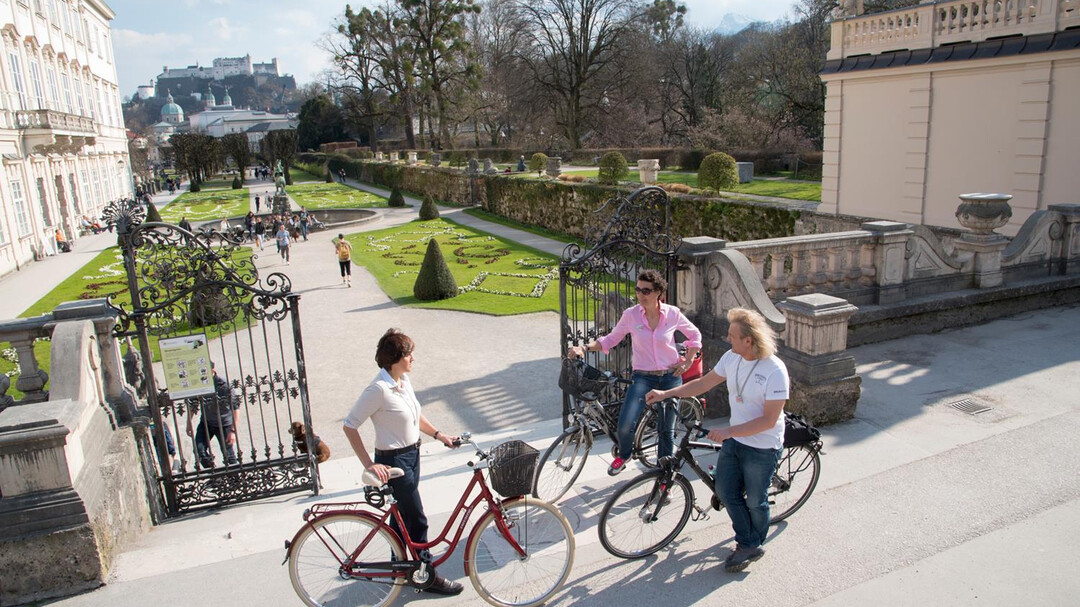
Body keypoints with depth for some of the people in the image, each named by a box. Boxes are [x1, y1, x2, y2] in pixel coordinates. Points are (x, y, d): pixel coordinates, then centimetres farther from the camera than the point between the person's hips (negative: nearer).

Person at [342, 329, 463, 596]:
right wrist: (369, 464, -22)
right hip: (393, 461, -8)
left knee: (402, 514, 22)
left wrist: (439, 435, 7)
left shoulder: (403, 380, 1)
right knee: (417, 519, 3)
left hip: (411, 455, 8)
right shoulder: (379, 389, -24)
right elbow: (349, 426, -20)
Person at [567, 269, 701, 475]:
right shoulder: (631, 315, -7)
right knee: (625, 425, -18)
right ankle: (623, 455, 16)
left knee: (667, 430, 8)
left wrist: (688, 361, 3)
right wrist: (585, 348, -11)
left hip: (671, 377, 1)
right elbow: (611, 339, 1)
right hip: (643, 377, -1)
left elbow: (695, 335, 10)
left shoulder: (673, 314, -6)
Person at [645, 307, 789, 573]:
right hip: (733, 440, 6)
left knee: (754, 500, 11)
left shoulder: (775, 371, -26)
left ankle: (753, 546, 36)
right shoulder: (731, 358, -6)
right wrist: (666, 393, -2)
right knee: (725, 492, 11)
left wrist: (728, 431, -28)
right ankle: (746, 542, 32)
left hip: (763, 448, -6)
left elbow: (769, 420, -25)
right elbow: (705, 383, 6)